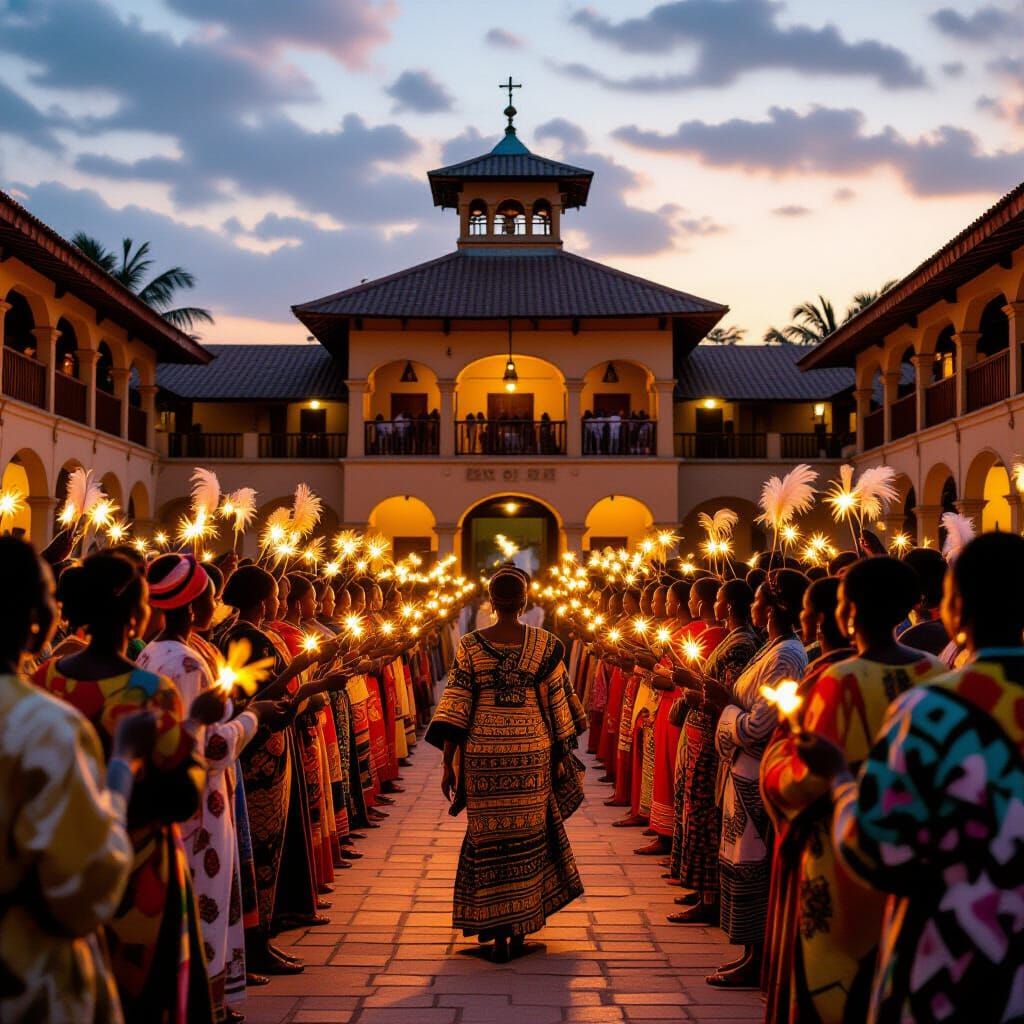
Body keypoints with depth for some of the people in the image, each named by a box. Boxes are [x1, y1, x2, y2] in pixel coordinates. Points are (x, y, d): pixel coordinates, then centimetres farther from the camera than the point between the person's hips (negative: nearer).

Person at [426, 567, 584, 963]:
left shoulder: (469, 645, -1)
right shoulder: (546, 644, -1)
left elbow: (455, 706, -4)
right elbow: (555, 704, 3)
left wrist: (448, 763, -1)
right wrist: (562, 754, 13)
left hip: (482, 751, 0)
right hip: (531, 751, 0)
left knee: (488, 836, 8)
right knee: (527, 834, 13)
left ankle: (496, 930, 11)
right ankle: (519, 928, 20)